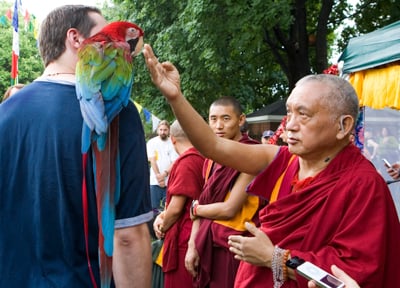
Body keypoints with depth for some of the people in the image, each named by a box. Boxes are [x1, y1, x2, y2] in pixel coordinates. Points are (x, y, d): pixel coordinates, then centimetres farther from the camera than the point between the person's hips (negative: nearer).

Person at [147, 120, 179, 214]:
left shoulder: (172, 144, 3)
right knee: (154, 207, -1)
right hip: (155, 181, 0)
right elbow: (152, 160, -1)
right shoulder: (152, 142, 5)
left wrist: (164, 174, -15)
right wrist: (158, 175, -10)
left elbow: (174, 163, -2)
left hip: (169, 181, 0)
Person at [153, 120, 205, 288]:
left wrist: (162, 229, 0)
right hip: (194, 234, 9)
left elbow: (176, 208, -18)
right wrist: (162, 216, 6)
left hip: (183, 237, -9)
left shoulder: (186, 161, -17)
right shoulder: (201, 157, 7)